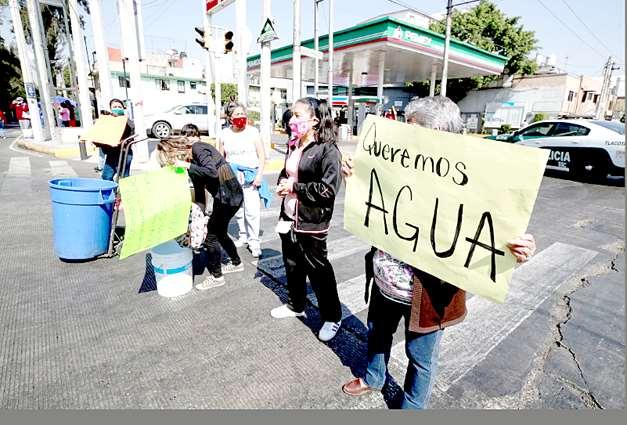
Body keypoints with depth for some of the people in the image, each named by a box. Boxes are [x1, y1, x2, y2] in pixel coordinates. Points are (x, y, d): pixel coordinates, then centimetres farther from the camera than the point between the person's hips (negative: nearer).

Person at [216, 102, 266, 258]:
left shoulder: (253, 132, -4)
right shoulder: (224, 134, 3)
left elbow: (261, 155, -3)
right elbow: (221, 158, 11)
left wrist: (259, 175, -12)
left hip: (251, 176, -3)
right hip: (233, 178, 3)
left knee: (252, 211, -9)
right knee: (238, 210, 13)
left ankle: (254, 242, 3)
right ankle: (244, 235, 30)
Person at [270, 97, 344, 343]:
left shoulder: (327, 150, -15)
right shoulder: (293, 145, 9)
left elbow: (328, 189, -22)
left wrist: (294, 187, -16)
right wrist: (282, 184, 1)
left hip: (311, 223, -8)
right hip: (289, 217, 8)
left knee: (318, 270, 5)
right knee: (292, 265, 20)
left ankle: (332, 317, 26)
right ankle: (296, 306, 43)